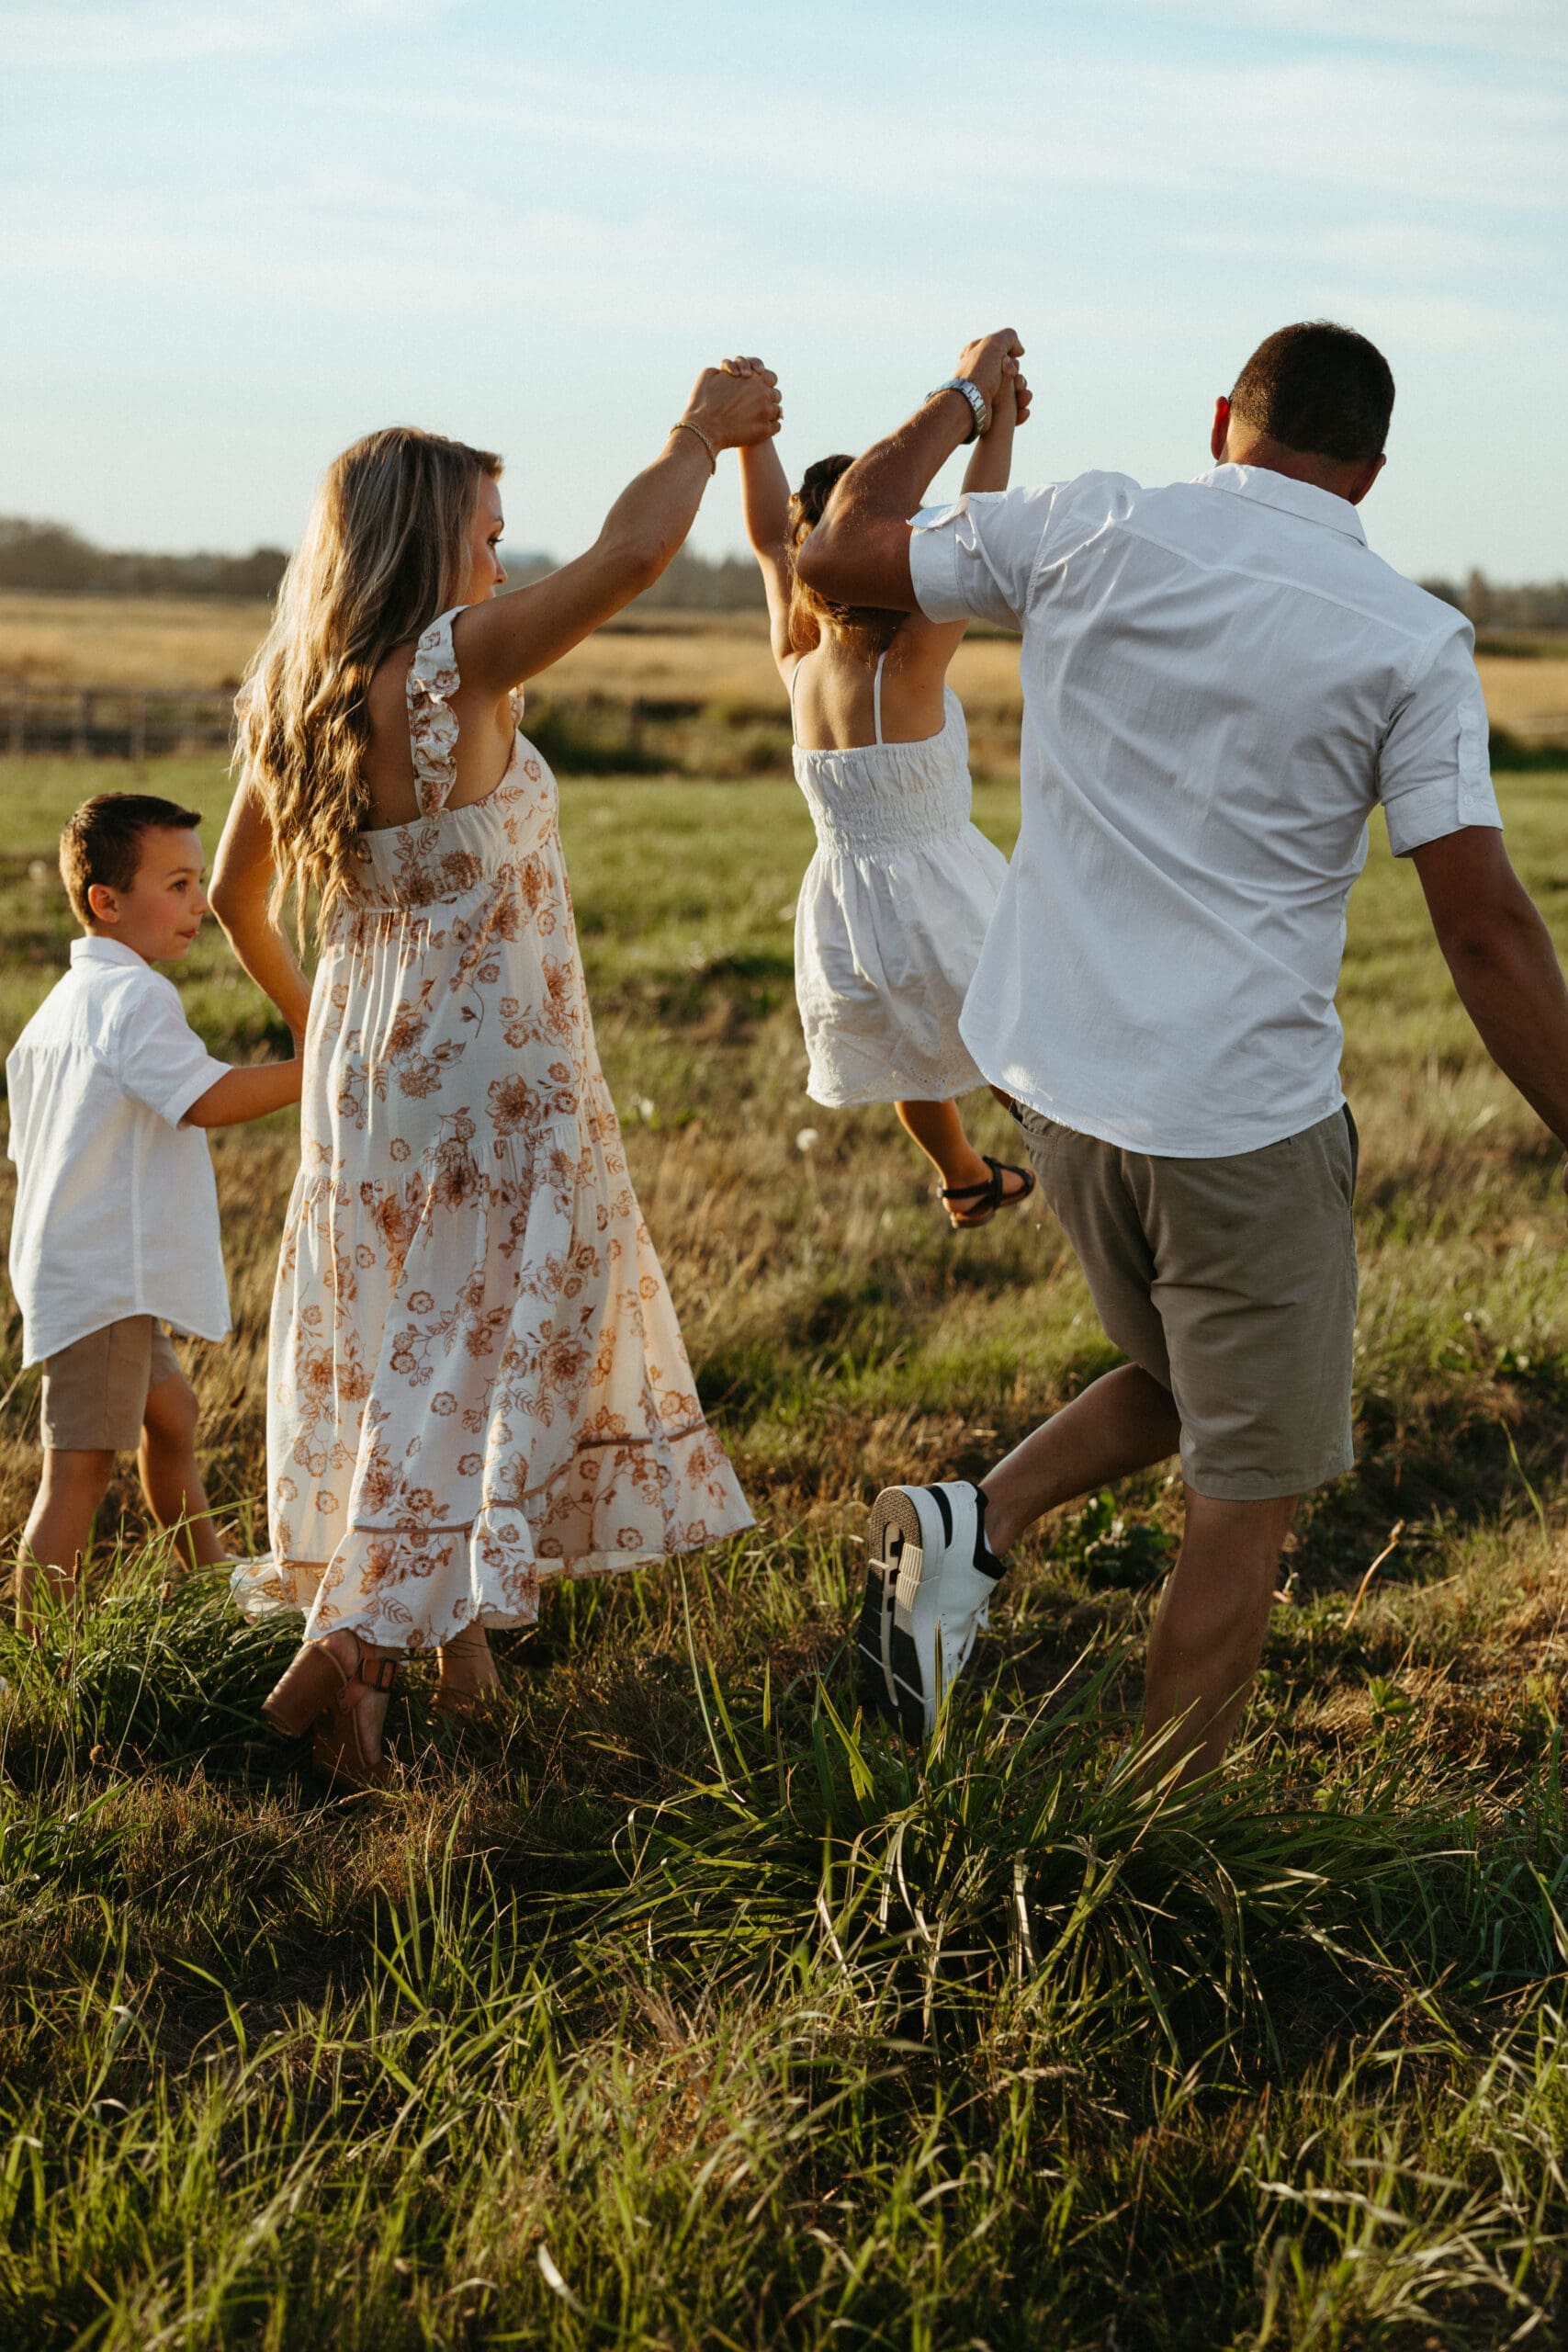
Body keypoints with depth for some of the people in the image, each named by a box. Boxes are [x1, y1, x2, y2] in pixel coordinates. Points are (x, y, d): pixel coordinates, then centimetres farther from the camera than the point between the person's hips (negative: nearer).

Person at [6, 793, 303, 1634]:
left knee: (168, 1410, 26)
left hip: (88, 1271, 11)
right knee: (82, 1463, -10)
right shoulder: (134, 996, -16)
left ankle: (213, 1578, 43)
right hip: (102, 1277, -11)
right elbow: (208, 1098, -28)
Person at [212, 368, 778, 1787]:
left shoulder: (295, 697, 4)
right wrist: (702, 433, -10)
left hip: (365, 1070, 8)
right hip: (488, 1075, -8)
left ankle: (447, 1623, 29)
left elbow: (235, 896, 15)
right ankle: (351, 1647, -6)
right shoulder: (452, 666, -19)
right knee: (488, 1349, -1)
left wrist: (305, 1016, 31)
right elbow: (631, 555, -28)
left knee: (392, 1342, 17)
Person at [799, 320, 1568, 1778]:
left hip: (1059, 1074, 5)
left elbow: (834, 555, 12)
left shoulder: (1085, 532, -1)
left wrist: (959, 400, 26)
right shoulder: (1410, 642, -7)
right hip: (1244, 1111, -5)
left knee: (1187, 1387, 26)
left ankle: (975, 1521, 4)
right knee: (1243, 1506, 7)